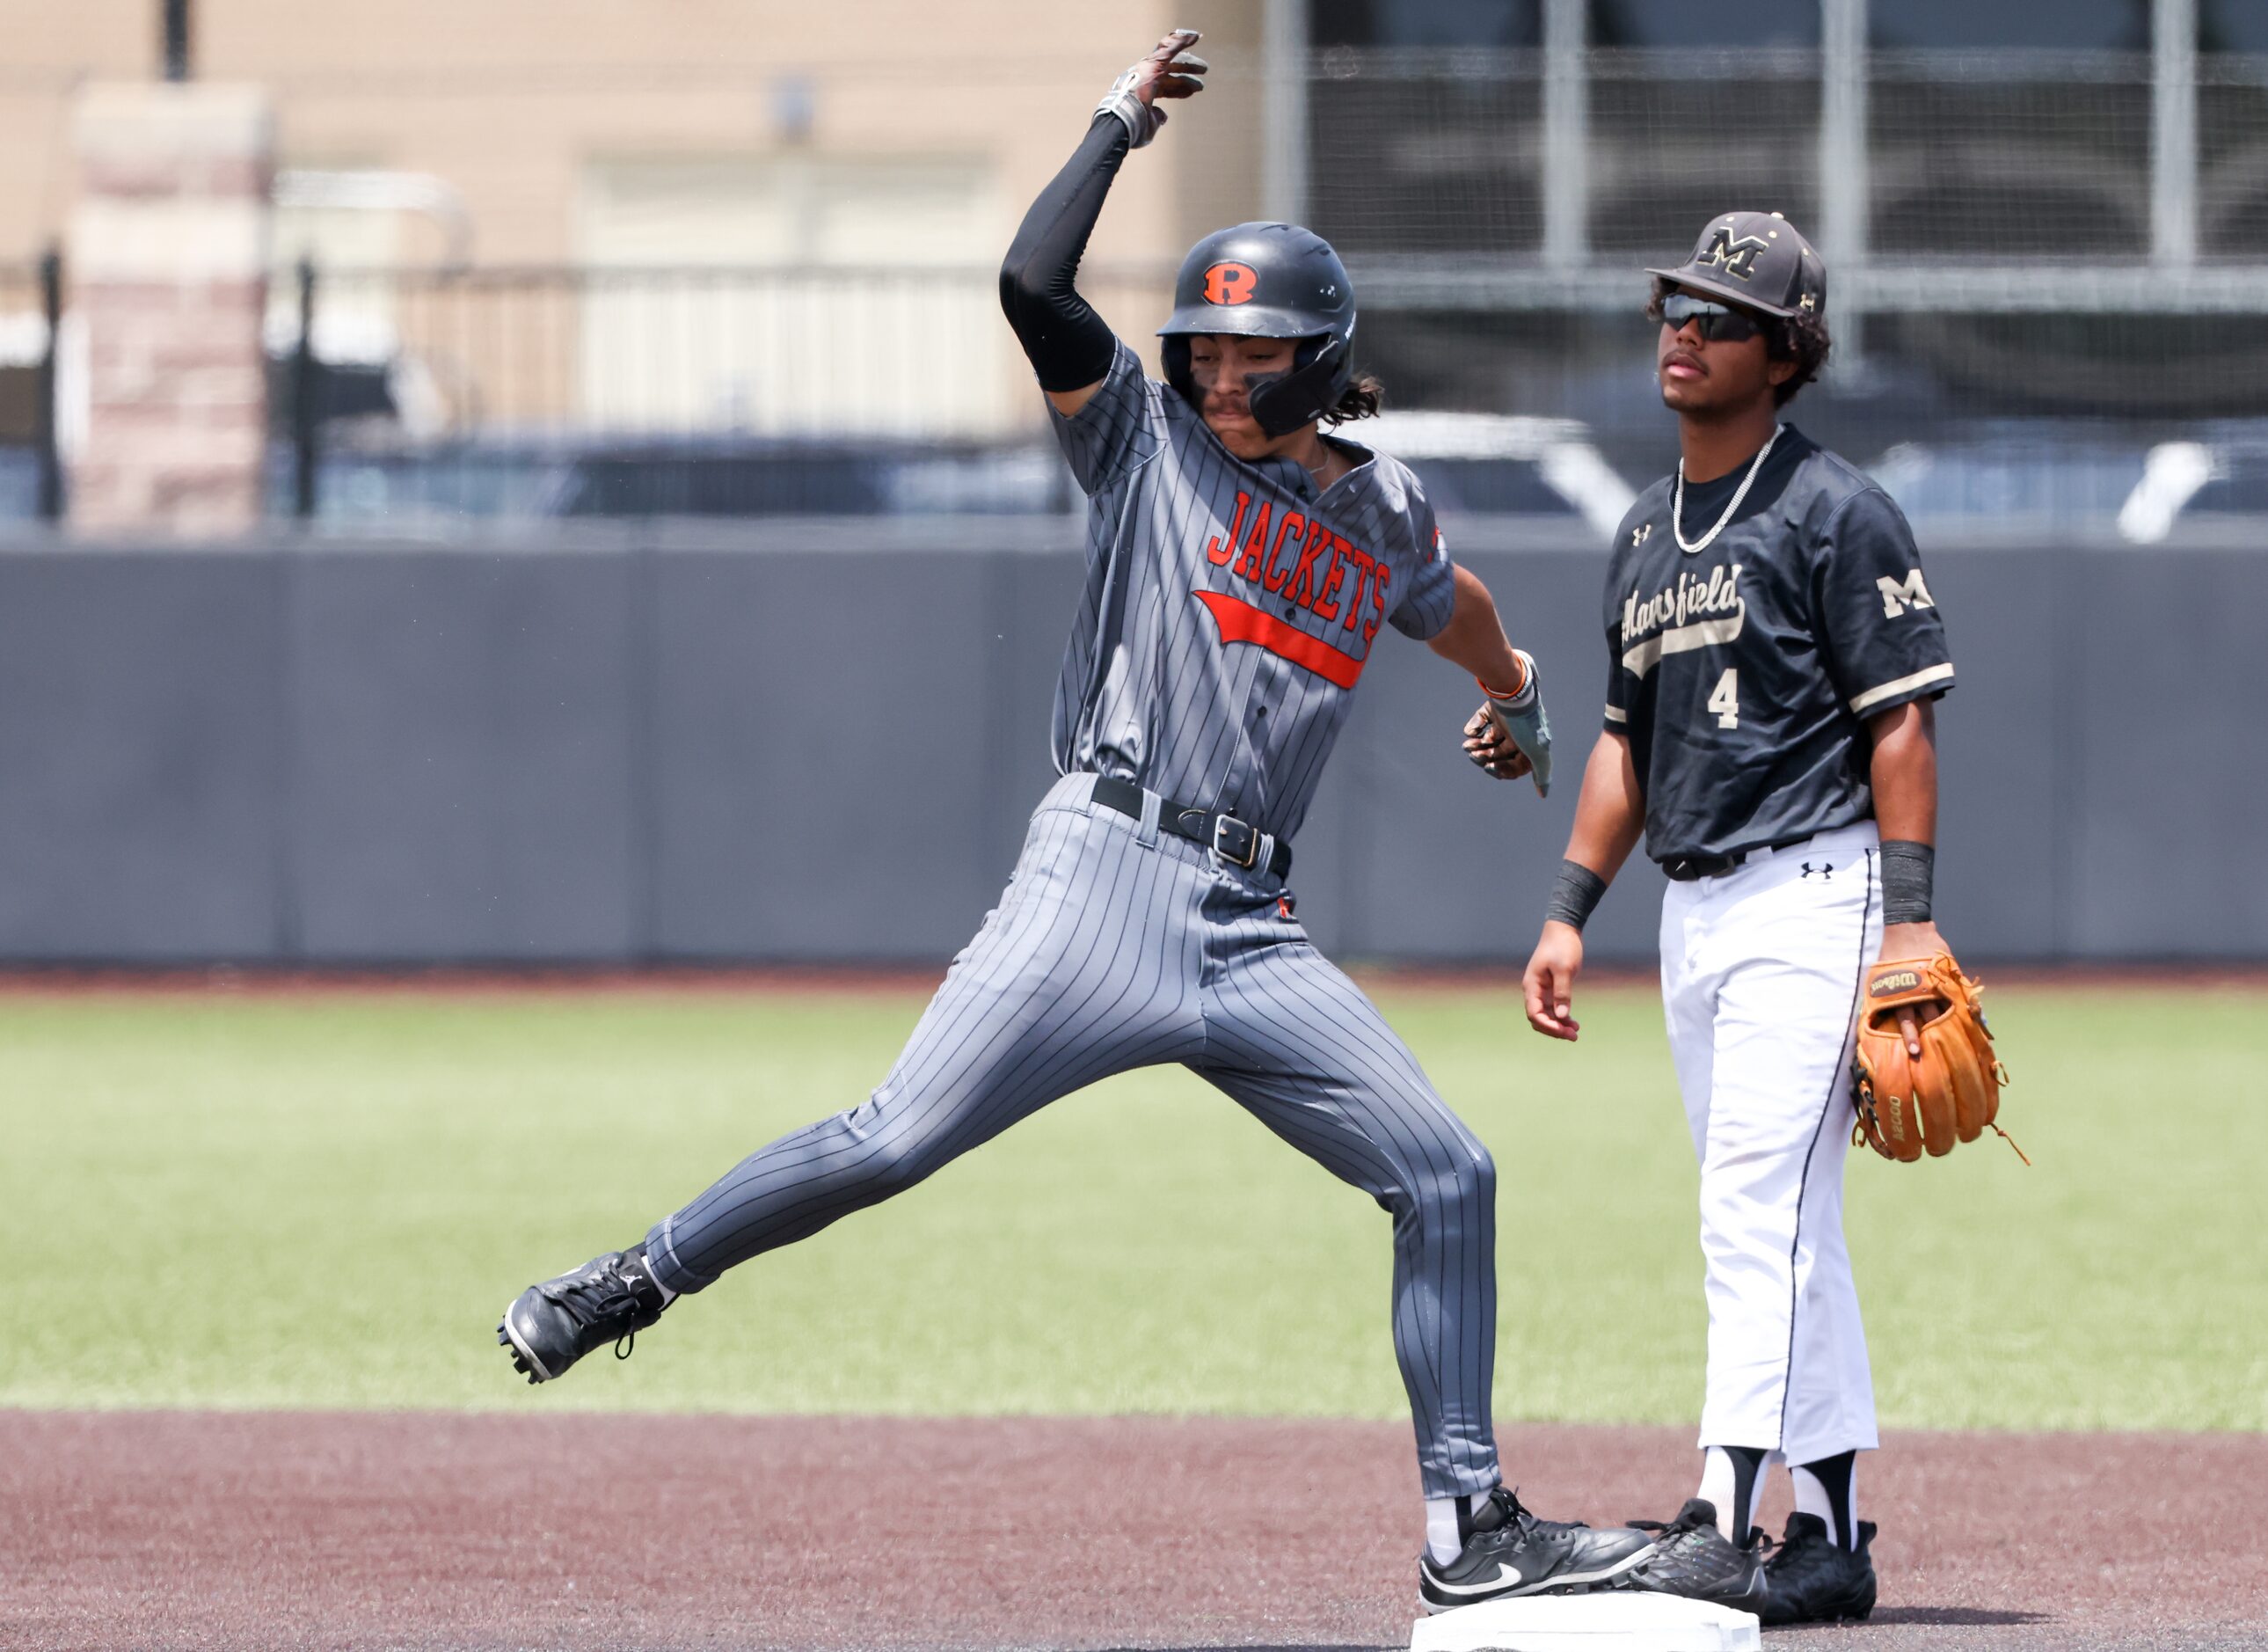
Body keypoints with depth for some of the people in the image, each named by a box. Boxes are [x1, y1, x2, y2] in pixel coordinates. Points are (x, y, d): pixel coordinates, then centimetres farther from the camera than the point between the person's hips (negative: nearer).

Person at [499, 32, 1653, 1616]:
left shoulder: (1383, 512, 16)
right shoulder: (1149, 445, 4)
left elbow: (1442, 596, 40)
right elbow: (1034, 287, -10)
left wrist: (1514, 688, 56)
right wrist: (1122, 122, -2)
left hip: (1256, 933, 4)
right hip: (1106, 877, -4)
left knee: (1447, 1175, -2)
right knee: (900, 1138, -17)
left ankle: (1470, 1524, 3)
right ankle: (642, 1279, -1)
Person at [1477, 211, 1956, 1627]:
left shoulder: (1836, 515, -7)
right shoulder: (1648, 536, 17)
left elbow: (1903, 721, -11)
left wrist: (1907, 919, -17)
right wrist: (1571, 912, 15)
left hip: (1813, 891, -8)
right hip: (1695, 913, 8)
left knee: (1758, 1206, -17)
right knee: (1785, 1228, 9)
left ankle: (1726, 1520, -23)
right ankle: (1832, 1536, 12)